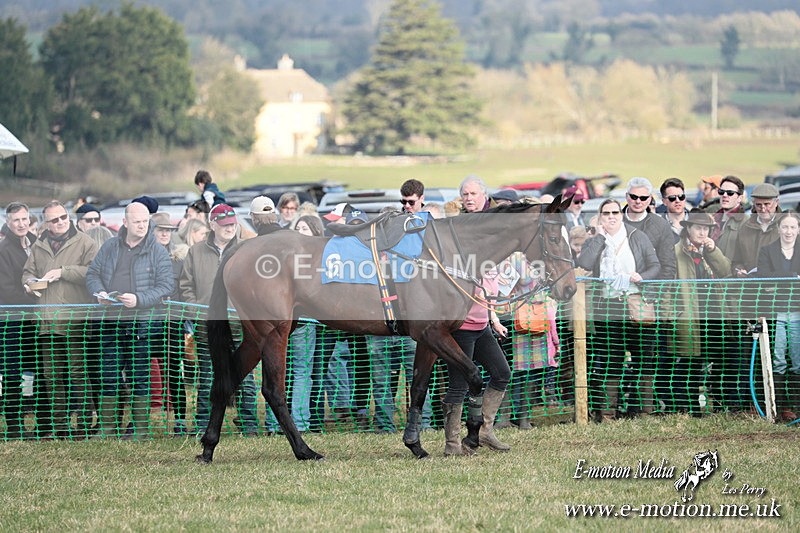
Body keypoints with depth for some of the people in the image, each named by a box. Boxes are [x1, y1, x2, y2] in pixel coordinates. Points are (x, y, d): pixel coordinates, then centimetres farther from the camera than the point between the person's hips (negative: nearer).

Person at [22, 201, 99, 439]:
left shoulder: (84, 243, 1)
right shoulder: (38, 247, 17)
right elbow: (28, 272, 23)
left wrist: (63, 272, -14)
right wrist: (30, 281, 0)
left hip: (76, 320, -5)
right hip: (47, 321, 5)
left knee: (78, 373, -6)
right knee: (53, 376, 7)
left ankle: (85, 423, -1)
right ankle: (59, 425, 13)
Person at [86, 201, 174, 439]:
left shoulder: (158, 252, 1)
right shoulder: (110, 247, 11)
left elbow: (167, 286, -4)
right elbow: (93, 274, 17)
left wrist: (139, 299, -16)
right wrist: (99, 291, -5)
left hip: (143, 323, -3)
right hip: (111, 321, 3)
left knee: (141, 378, 0)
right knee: (109, 376, 5)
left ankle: (141, 429, 7)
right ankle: (108, 427, 13)